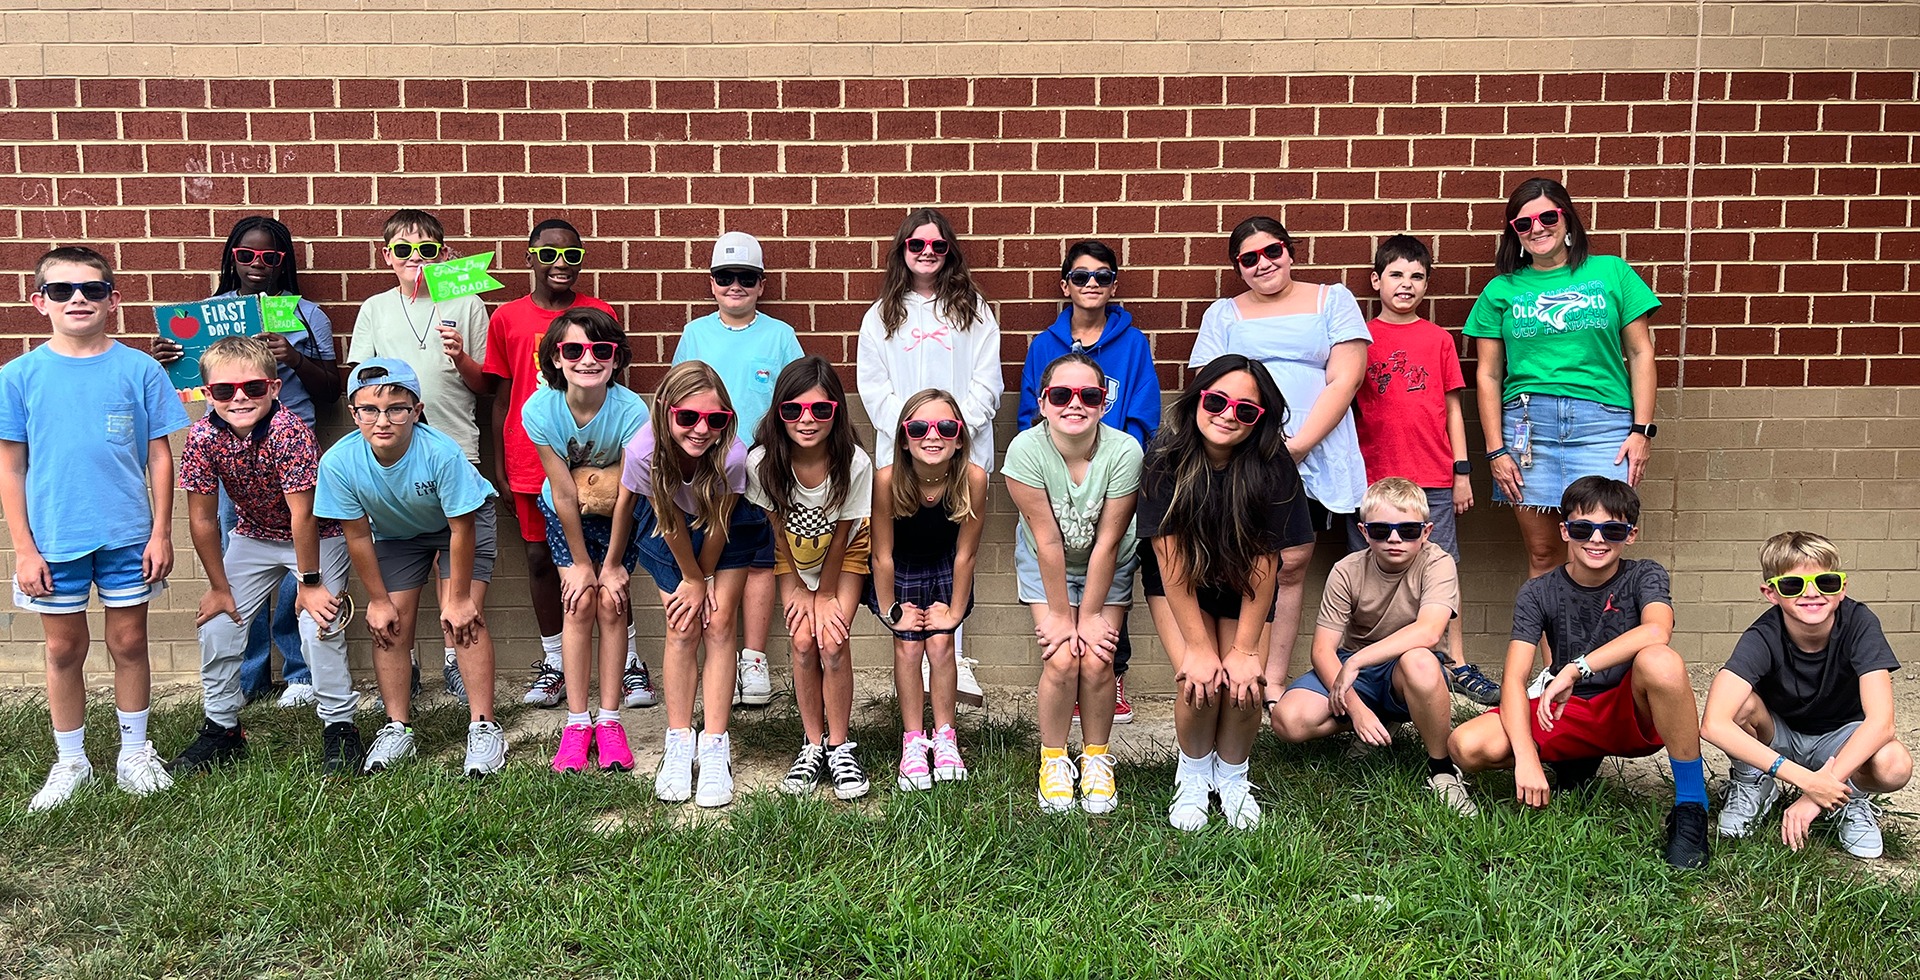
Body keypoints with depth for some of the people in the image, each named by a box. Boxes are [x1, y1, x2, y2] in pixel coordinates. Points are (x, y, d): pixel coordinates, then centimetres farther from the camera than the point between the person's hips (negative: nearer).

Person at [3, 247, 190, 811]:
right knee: (64, 649, 12)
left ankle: (135, 752, 26)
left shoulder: (138, 369, -3)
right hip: (54, 541, 1)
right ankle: (70, 761, 27)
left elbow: (159, 456, 1)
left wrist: (161, 533, -2)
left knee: (129, 643, 10)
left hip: (128, 537, 0)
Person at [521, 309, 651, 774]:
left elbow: (626, 493, -22)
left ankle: (609, 719, 1)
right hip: (565, 512, 1)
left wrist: (613, 566, -16)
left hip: (618, 512, 0)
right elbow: (563, 494, -20)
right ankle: (577, 722, 0)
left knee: (611, 604, -9)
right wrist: (580, 563, -13)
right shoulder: (540, 409, -26)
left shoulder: (631, 410, -30)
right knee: (579, 603, -9)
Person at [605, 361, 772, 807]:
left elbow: (717, 525, -20)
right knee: (683, 628, -4)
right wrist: (693, 579, -8)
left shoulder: (732, 456, -38)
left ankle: (715, 748, 0)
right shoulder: (643, 452, -35)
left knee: (718, 624, -6)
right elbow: (671, 523, -19)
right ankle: (679, 745, 7)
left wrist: (705, 580, -8)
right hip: (667, 529, 1)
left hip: (729, 530, 0)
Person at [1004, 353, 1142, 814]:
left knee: (1097, 660, -12)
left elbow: (1108, 542, -21)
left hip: (1107, 566, 0)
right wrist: (1059, 614, -17)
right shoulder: (1026, 450, -29)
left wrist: (1091, 616, -15)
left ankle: (1096, 758, 13)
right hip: (1045, 564, 0)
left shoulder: (1124, 452, -29)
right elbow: (1047, 539, -24)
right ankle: (1053, 759, 11)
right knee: (1061, 660, -14)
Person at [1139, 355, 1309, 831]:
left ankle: (1232, 774, 12)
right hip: (1178, 580, -1)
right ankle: (1194, 774, 8)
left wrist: (1245, 650, -18)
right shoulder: (1166, 460, -25)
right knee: (1200, 679, -21)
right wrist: (1198, 646, -21)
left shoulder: (1272, 467, -23)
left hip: (1243, 584, 1)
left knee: (1244, 683, -18)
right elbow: (1170, 560, -21)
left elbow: (1264, 564, -18)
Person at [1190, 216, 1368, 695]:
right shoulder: (1223, 314, 17)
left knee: (1291, 565, -3)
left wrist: (1298, 444, -8)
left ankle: (1274, 679, 1)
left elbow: (1344, 380, 2)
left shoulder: (1332, 300, 13)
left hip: (1313, 457, 0)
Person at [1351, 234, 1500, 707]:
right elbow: (1346, 406, 7)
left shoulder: (1438, 338, 8)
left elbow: (1452, 407, 10)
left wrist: (1462, 471, 5)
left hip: (1433, 478, 1)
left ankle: (1458, 666, 11)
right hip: (1373, 477, -1)